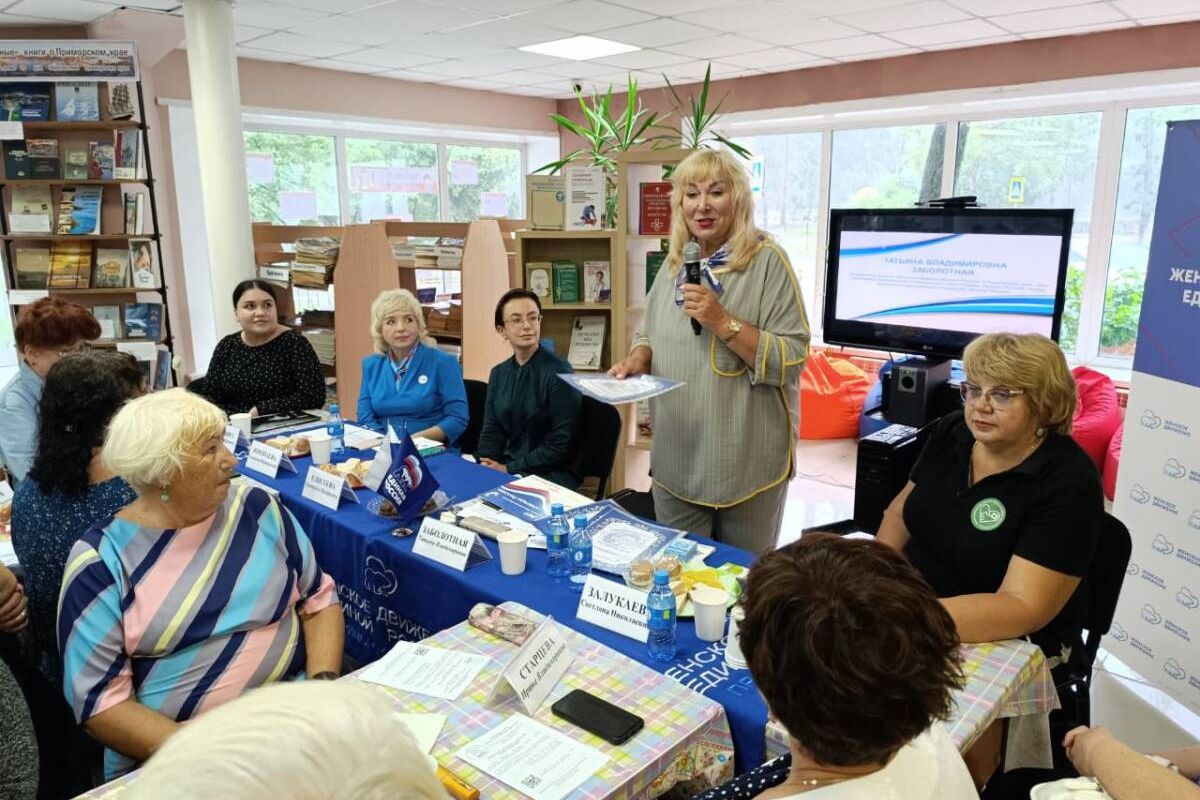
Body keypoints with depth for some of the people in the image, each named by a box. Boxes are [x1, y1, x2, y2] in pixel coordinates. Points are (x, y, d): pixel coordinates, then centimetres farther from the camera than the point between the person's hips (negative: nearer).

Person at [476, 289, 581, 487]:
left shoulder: (558, 372, -11)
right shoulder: (498, 373, 9)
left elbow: (561, 444, -14)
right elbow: (491, 432, 10)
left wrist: (510, 470, -14)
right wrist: (484, 466, -9)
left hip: (551, 475, -5)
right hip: (505, 467, 5)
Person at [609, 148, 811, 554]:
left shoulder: (767, 261, -11)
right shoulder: (675, 263, 8)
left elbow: (792, 360, -15)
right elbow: (651, 334, 17)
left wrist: (723, 322, -23)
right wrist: (639, 360, -4)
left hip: (746, 462, -5)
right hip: (676, 461, 5)